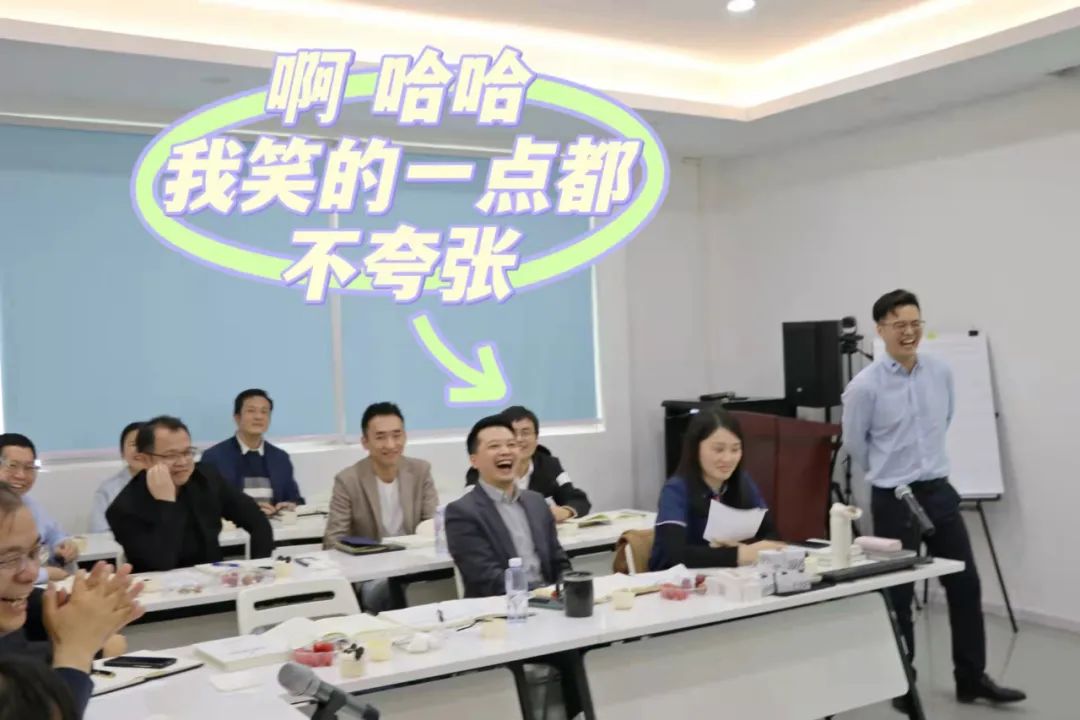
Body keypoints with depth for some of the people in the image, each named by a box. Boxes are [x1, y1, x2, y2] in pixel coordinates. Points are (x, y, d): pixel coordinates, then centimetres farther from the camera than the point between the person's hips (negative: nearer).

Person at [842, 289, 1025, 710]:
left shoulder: (942, 372, 0)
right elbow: (854, 444, -1)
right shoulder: (864, 387, -16)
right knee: (898, 595, 5)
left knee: (965, 585, 10)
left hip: (939, 491, 5)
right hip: (894, 501, -5)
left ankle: (972, 678, 26)